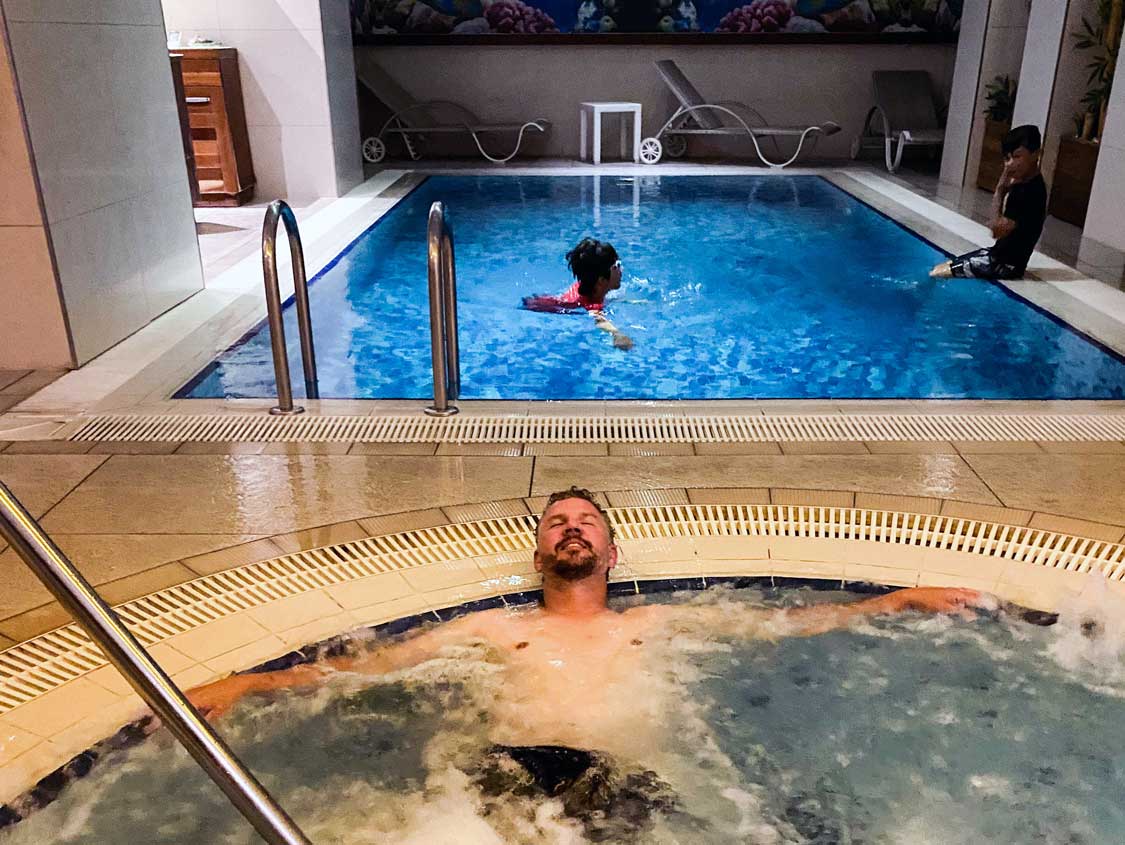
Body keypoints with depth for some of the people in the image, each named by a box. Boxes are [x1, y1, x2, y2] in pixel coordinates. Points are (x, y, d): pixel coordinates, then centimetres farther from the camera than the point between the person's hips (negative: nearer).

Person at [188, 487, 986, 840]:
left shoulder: (657, 622, 28)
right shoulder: (496, 627, 28)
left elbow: (788, 622, 29)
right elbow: (369, 663, 22)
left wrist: (904, 598, 26)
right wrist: (246, 683, 15)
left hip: (628, 773, 0)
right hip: (509, 765, 1)